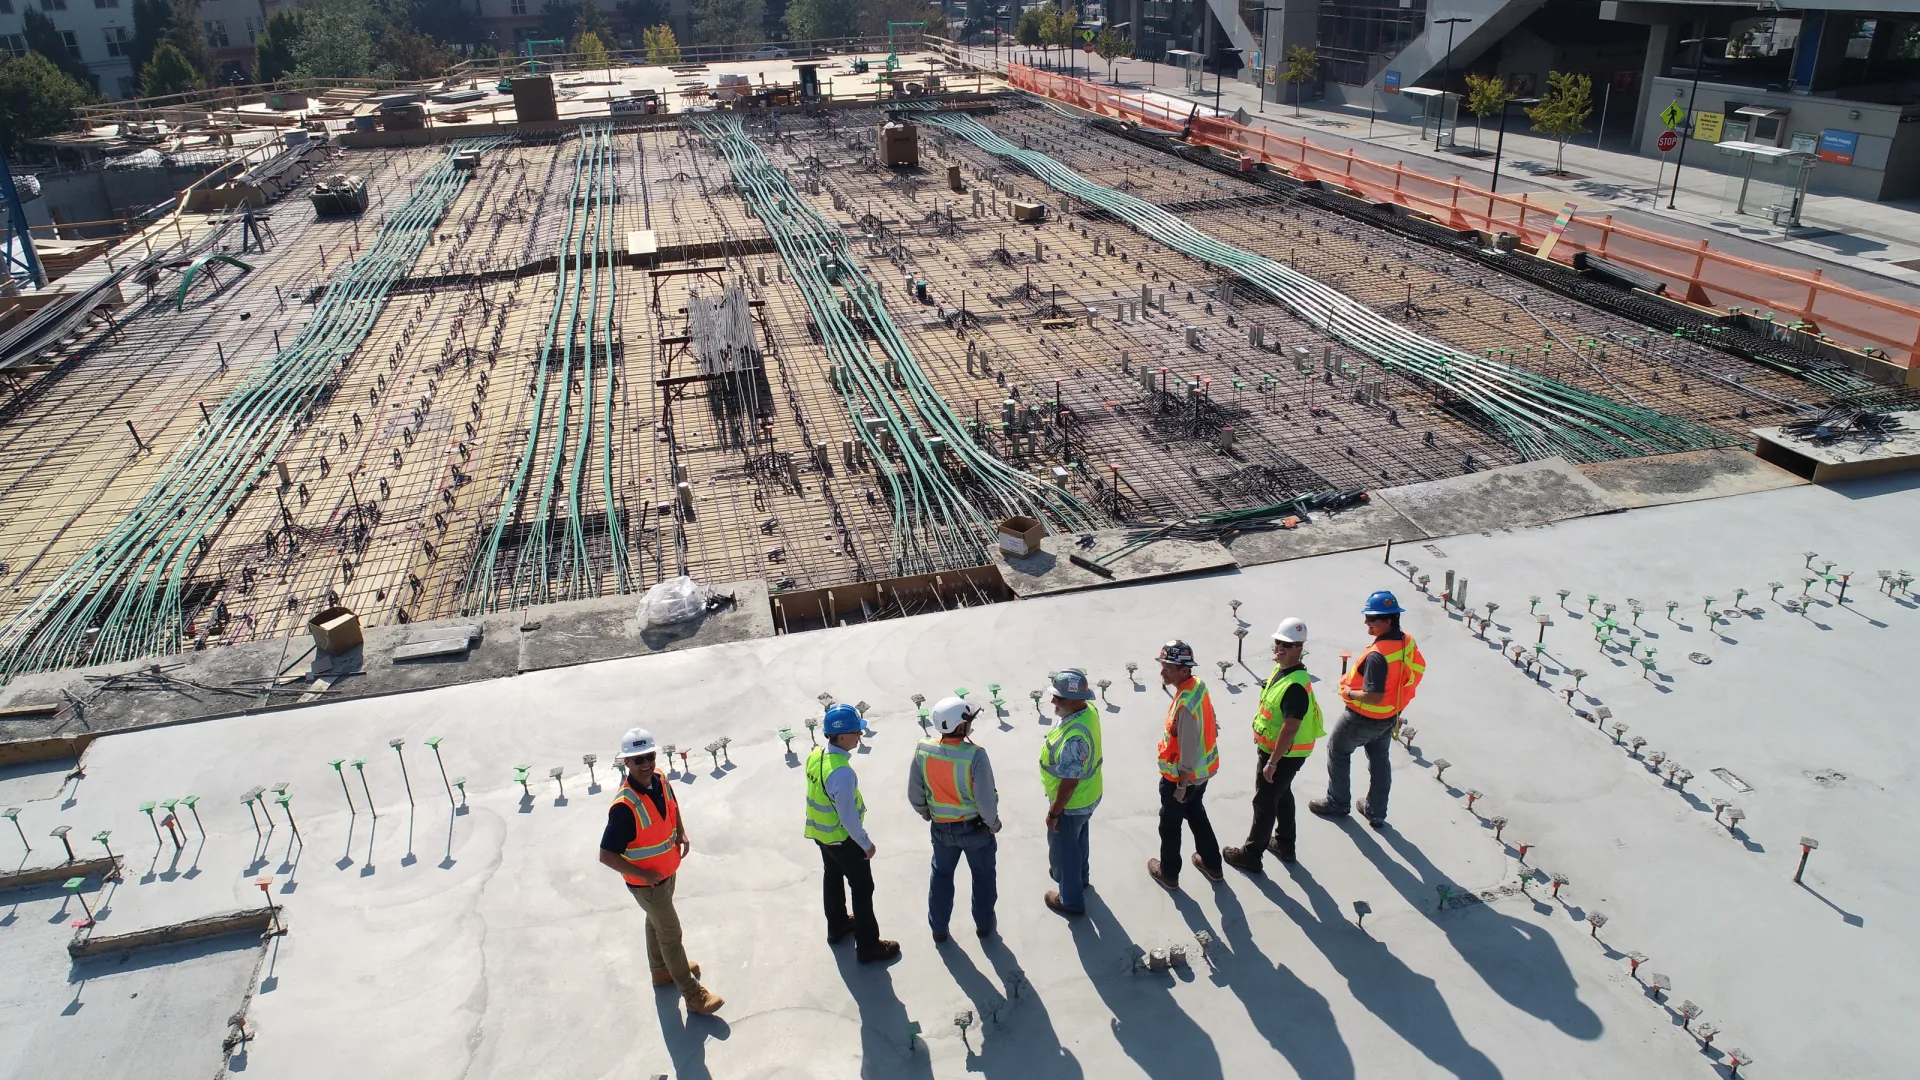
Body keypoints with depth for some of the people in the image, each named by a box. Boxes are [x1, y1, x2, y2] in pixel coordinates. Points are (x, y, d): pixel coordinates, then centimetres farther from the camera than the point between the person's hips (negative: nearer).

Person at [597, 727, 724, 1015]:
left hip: (668, 871, 7)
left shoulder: (660, 780, -13)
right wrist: (644, 874, -25)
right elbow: (607, 856, -32)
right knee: (671, 934, 6)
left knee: (657, 922, 29)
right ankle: (693, 995, 21)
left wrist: (682, 833, -2)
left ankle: (662, 970, 51)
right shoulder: (625, 806, -36)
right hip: (646, 882, -7)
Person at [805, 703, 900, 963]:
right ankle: (868, 947, 21)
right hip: (843, 838, -8)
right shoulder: (842, 772, -36)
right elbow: (848, 816, -28)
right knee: (862, 889, 9)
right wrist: (866, 843, -14)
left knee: (833, 878, 28)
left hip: (820, 833, 8)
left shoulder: (815, 756, -9)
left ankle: (837, 927, 49)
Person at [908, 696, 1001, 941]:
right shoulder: (975, 755, -31)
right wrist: (993, 824, -5)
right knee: (983, 875, 23)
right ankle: (984, 924, 40)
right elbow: (986, 800, -24)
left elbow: (914, 794, -5)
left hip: (941, 828, 3)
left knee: (941, 875, 26)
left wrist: (926, 814, 15)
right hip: (974, 827, -3)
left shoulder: (923, 751, -18)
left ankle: (938, 928, 40)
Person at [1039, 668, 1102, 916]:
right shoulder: (1089, 708, -14)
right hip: (1088, 796, 8)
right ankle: (1080, 875, 57)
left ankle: (1071, 900, 37)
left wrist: (1053, 813, -18)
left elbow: (1069, 783, -31)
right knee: (1079, 839, 32)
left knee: (1063, 849, 16)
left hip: (1071, 803, -8)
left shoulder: (1073, 738, -41)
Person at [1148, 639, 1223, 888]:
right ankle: (1211, 864, 45)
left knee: (1170, 823, 15)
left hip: (1182, 775, -8)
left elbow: (1187, 750, -29)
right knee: (1196, 814, 29)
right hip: (1203, 770, 8)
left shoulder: (1185, 705, -35)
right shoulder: (1198, 685, -6)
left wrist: (1181, 786, -17)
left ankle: (1168, 873, 34)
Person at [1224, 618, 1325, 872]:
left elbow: (1290, 729, -31)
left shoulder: (1295, 686, -33)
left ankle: (1250, 855, 20)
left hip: (1284, 755, -10)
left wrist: (1271, 762, -25)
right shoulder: (1281, 668, -2)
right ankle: (1284, 844, 44)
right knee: (1282, 795, 25)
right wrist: (1260, 734, 22)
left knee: (1264, 803, 5)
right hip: (1273, 747, 10)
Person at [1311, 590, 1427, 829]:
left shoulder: (1377, 655, -35)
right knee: (1380, 760, 23)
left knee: (1337, 751, 17)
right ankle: (1377, 814, 35)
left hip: (1364, 718, -8)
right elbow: (1418, 670, 8)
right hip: (1390, 717, 8)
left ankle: (1337, 803, 31)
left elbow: (1374, 696, -35)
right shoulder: (1408, 642, -9)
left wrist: (1350, 693, -17)